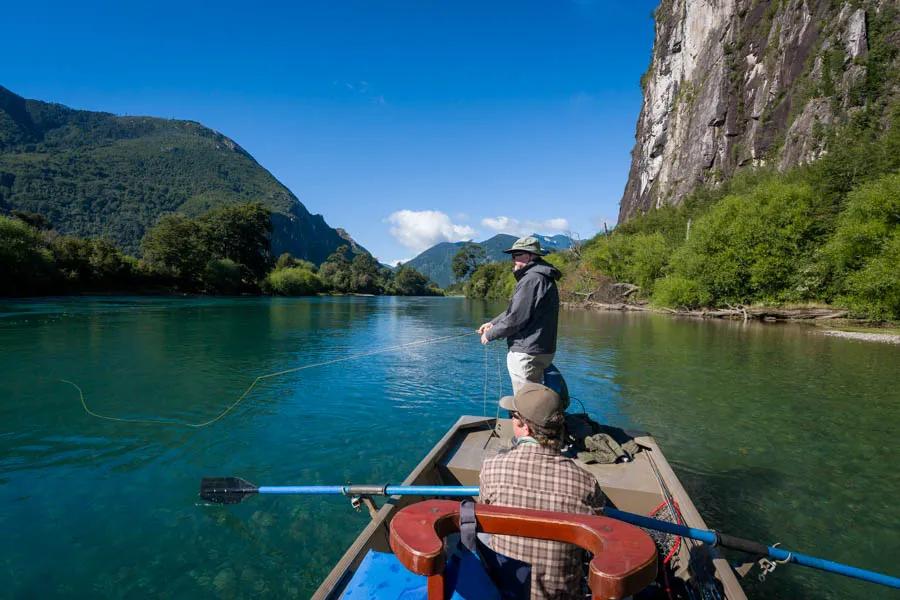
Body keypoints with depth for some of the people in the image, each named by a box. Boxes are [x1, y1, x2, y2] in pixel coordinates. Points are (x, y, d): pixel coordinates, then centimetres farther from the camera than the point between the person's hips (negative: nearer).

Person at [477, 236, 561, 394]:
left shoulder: (532, 279, -19)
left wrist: (490, 334, -8)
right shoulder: (542, 277, 16)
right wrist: (493, 323, 10)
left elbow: (516, 318, -21)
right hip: (540, 351, 11)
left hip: (527, 355, -11)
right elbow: (515, 310, 19)